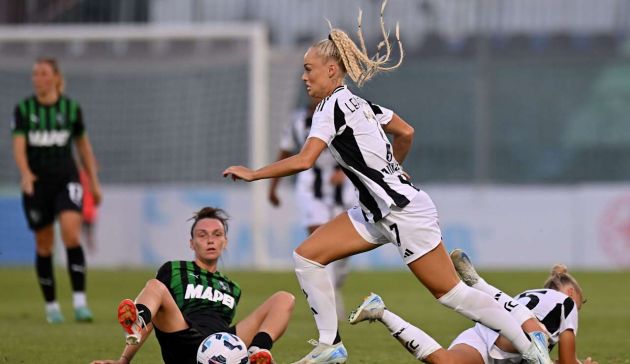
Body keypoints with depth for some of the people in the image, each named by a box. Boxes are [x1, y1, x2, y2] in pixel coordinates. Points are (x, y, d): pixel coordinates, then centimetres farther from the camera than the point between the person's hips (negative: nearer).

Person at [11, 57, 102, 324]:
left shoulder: (71, 108, 1)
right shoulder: (24, 109, -1)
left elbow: (83, 145, 12)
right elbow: (18, 146, -11)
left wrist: (94, 182, 13)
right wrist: (25, 173, -30)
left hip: (66, 180, -1)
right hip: (36, 185, 1)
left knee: (71, 234, -21)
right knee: (44, 246, 7)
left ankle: (80, 302, -21)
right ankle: (51, 306, 21)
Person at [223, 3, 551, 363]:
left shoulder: (332, 106, -16)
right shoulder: (358, 102, 10)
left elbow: (304, 160, -26)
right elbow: (406, 132, 19)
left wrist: (252, 173, -16)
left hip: (404, 211, -10)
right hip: (379, 211, 10)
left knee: (451, 292, -3)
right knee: (307, 255, 2)